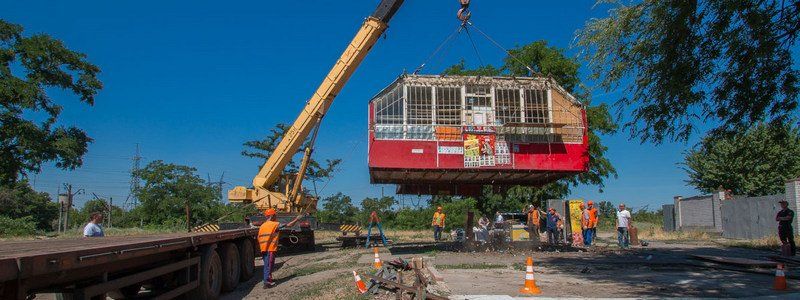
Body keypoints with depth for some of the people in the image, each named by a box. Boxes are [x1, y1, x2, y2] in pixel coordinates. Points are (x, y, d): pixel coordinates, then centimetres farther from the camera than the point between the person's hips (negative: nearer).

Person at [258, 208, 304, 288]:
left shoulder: (262, 226, 14)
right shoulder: (275, 224, -6)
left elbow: (259, 238, 14)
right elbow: (288, 225, -7)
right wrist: (297, 219, 5)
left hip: (263, 249, 7)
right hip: (270, 249, -7)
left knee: (266, 265, 16)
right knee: (269, 265, -4)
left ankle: (267, 280, 21)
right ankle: (267, 282, -5)